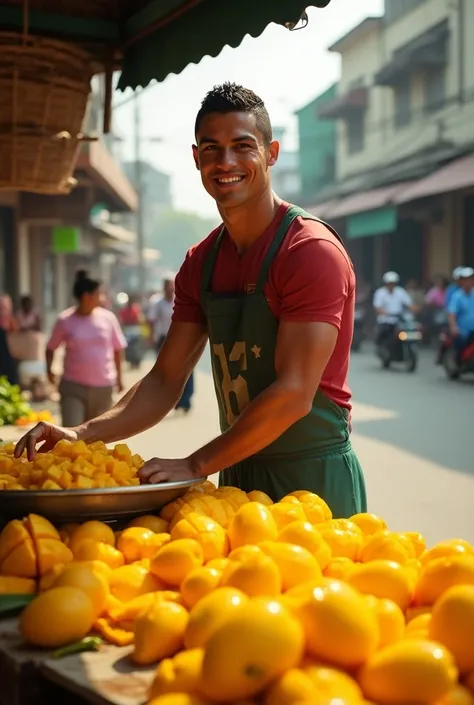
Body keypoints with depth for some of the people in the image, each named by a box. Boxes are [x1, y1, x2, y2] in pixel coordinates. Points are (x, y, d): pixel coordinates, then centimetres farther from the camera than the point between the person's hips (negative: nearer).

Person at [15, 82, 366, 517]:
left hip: (314, 479, -6)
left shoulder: (311, 250, -16)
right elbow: (165, 382, 6)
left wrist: (195, 466, -20)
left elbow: (294, 394, -22)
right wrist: (84, 435, -8)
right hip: (240, 475, 7)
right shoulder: (201, 264, 6)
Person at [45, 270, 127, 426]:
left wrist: (119, 376, 12)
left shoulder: (108, 317, 0)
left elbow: (117, 349, 9)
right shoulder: (65, 320, -5)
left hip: (103, 386, 2)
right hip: (73, 385, -2)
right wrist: (49, 368, -8)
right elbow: (51, 348, 6)